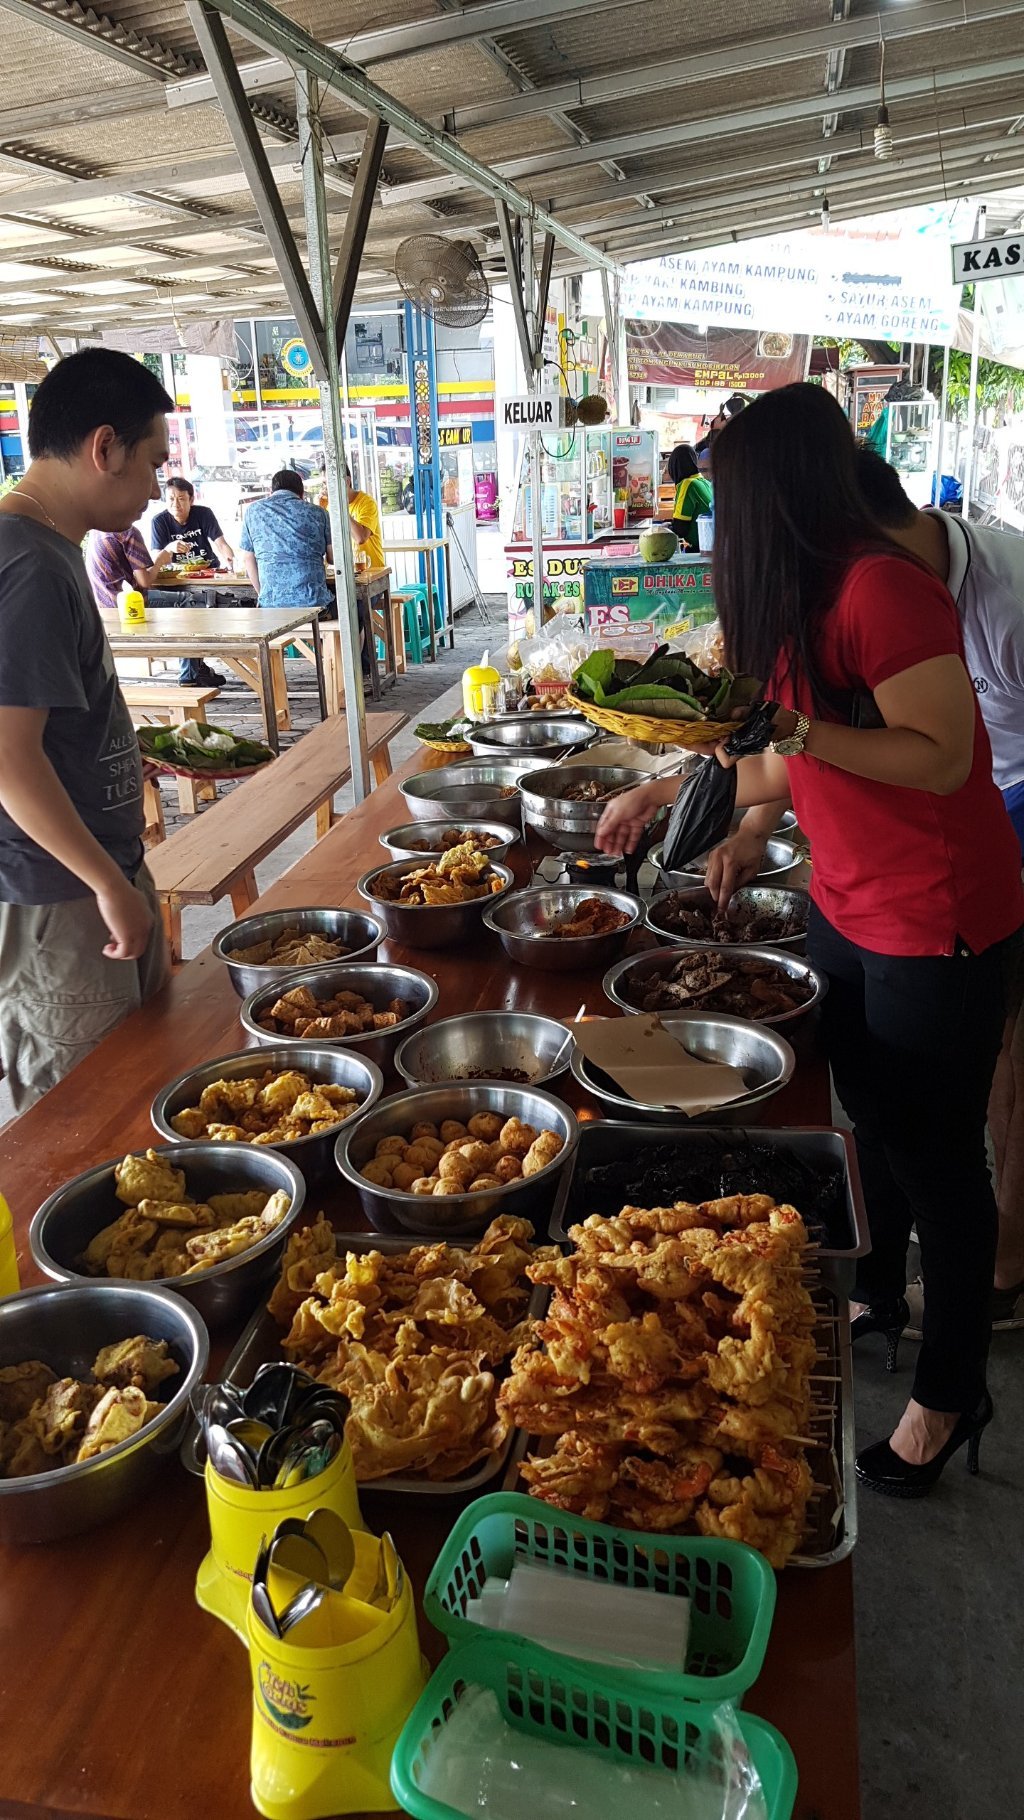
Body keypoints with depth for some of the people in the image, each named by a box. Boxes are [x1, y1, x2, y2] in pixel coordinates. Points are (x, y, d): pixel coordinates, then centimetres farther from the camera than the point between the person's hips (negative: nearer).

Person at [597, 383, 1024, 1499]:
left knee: (934, 1154, 4)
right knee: (873, 1117, 22)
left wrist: (794, 727, -30)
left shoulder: (882, 588, -21)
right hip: (847, 904, 9)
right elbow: (792, 769, 16)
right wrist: (662, 798, 22)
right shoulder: (801, 597, 9)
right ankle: (878, 1292, 46)